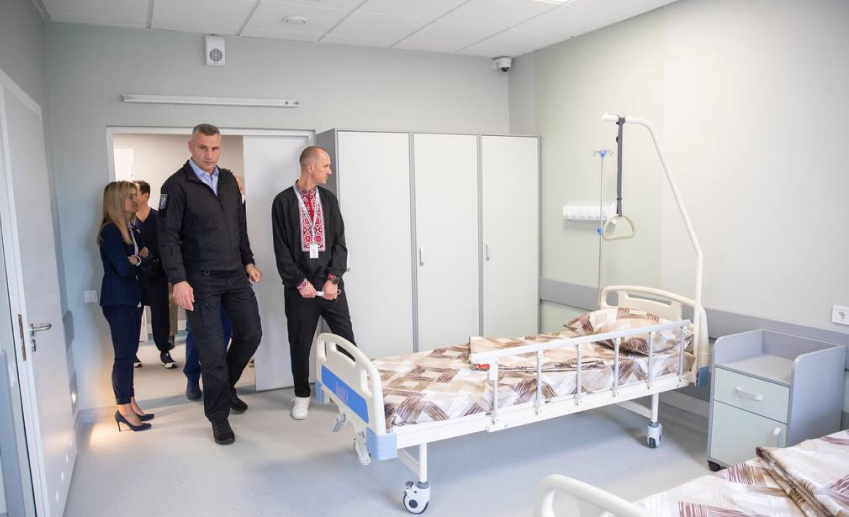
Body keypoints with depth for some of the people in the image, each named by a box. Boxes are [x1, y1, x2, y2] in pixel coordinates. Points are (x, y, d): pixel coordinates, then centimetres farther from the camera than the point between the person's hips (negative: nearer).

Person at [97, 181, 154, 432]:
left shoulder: (132, 229, 12)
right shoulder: (110, 231, -13)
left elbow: (147, 259, 6)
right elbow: (123, 268, -20)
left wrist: (137, 259, -14)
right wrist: (139, 261, -2)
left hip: (133, 297, 8)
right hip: (117, 300, -8)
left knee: (130, 353, 11)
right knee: (124, 355, -3)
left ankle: (131, 404, 19)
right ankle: (124, 409, 7)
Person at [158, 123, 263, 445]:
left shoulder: (229, 180, 10)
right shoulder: (177, 185, -8)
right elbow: (168, 237, -12)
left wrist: (248, 261, 13)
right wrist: (178, 280, -19)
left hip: (236, 275, 6)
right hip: (201, 281, -6)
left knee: (251, 333, 10)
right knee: (212, 350, 0)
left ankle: (225, 386, 35)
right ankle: (218, 416, 16)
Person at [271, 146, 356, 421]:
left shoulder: (329, 199, 7)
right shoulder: (283, 201, -1)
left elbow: (339, 241, 4)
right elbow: (281, 249, -4)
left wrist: (333, 278, -7)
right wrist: (299, 282, -10)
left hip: (330, 283, 2)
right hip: (300, 286, -2)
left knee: (346, 339, 2)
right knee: (300, 344, 9)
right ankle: (302, 395, 26)